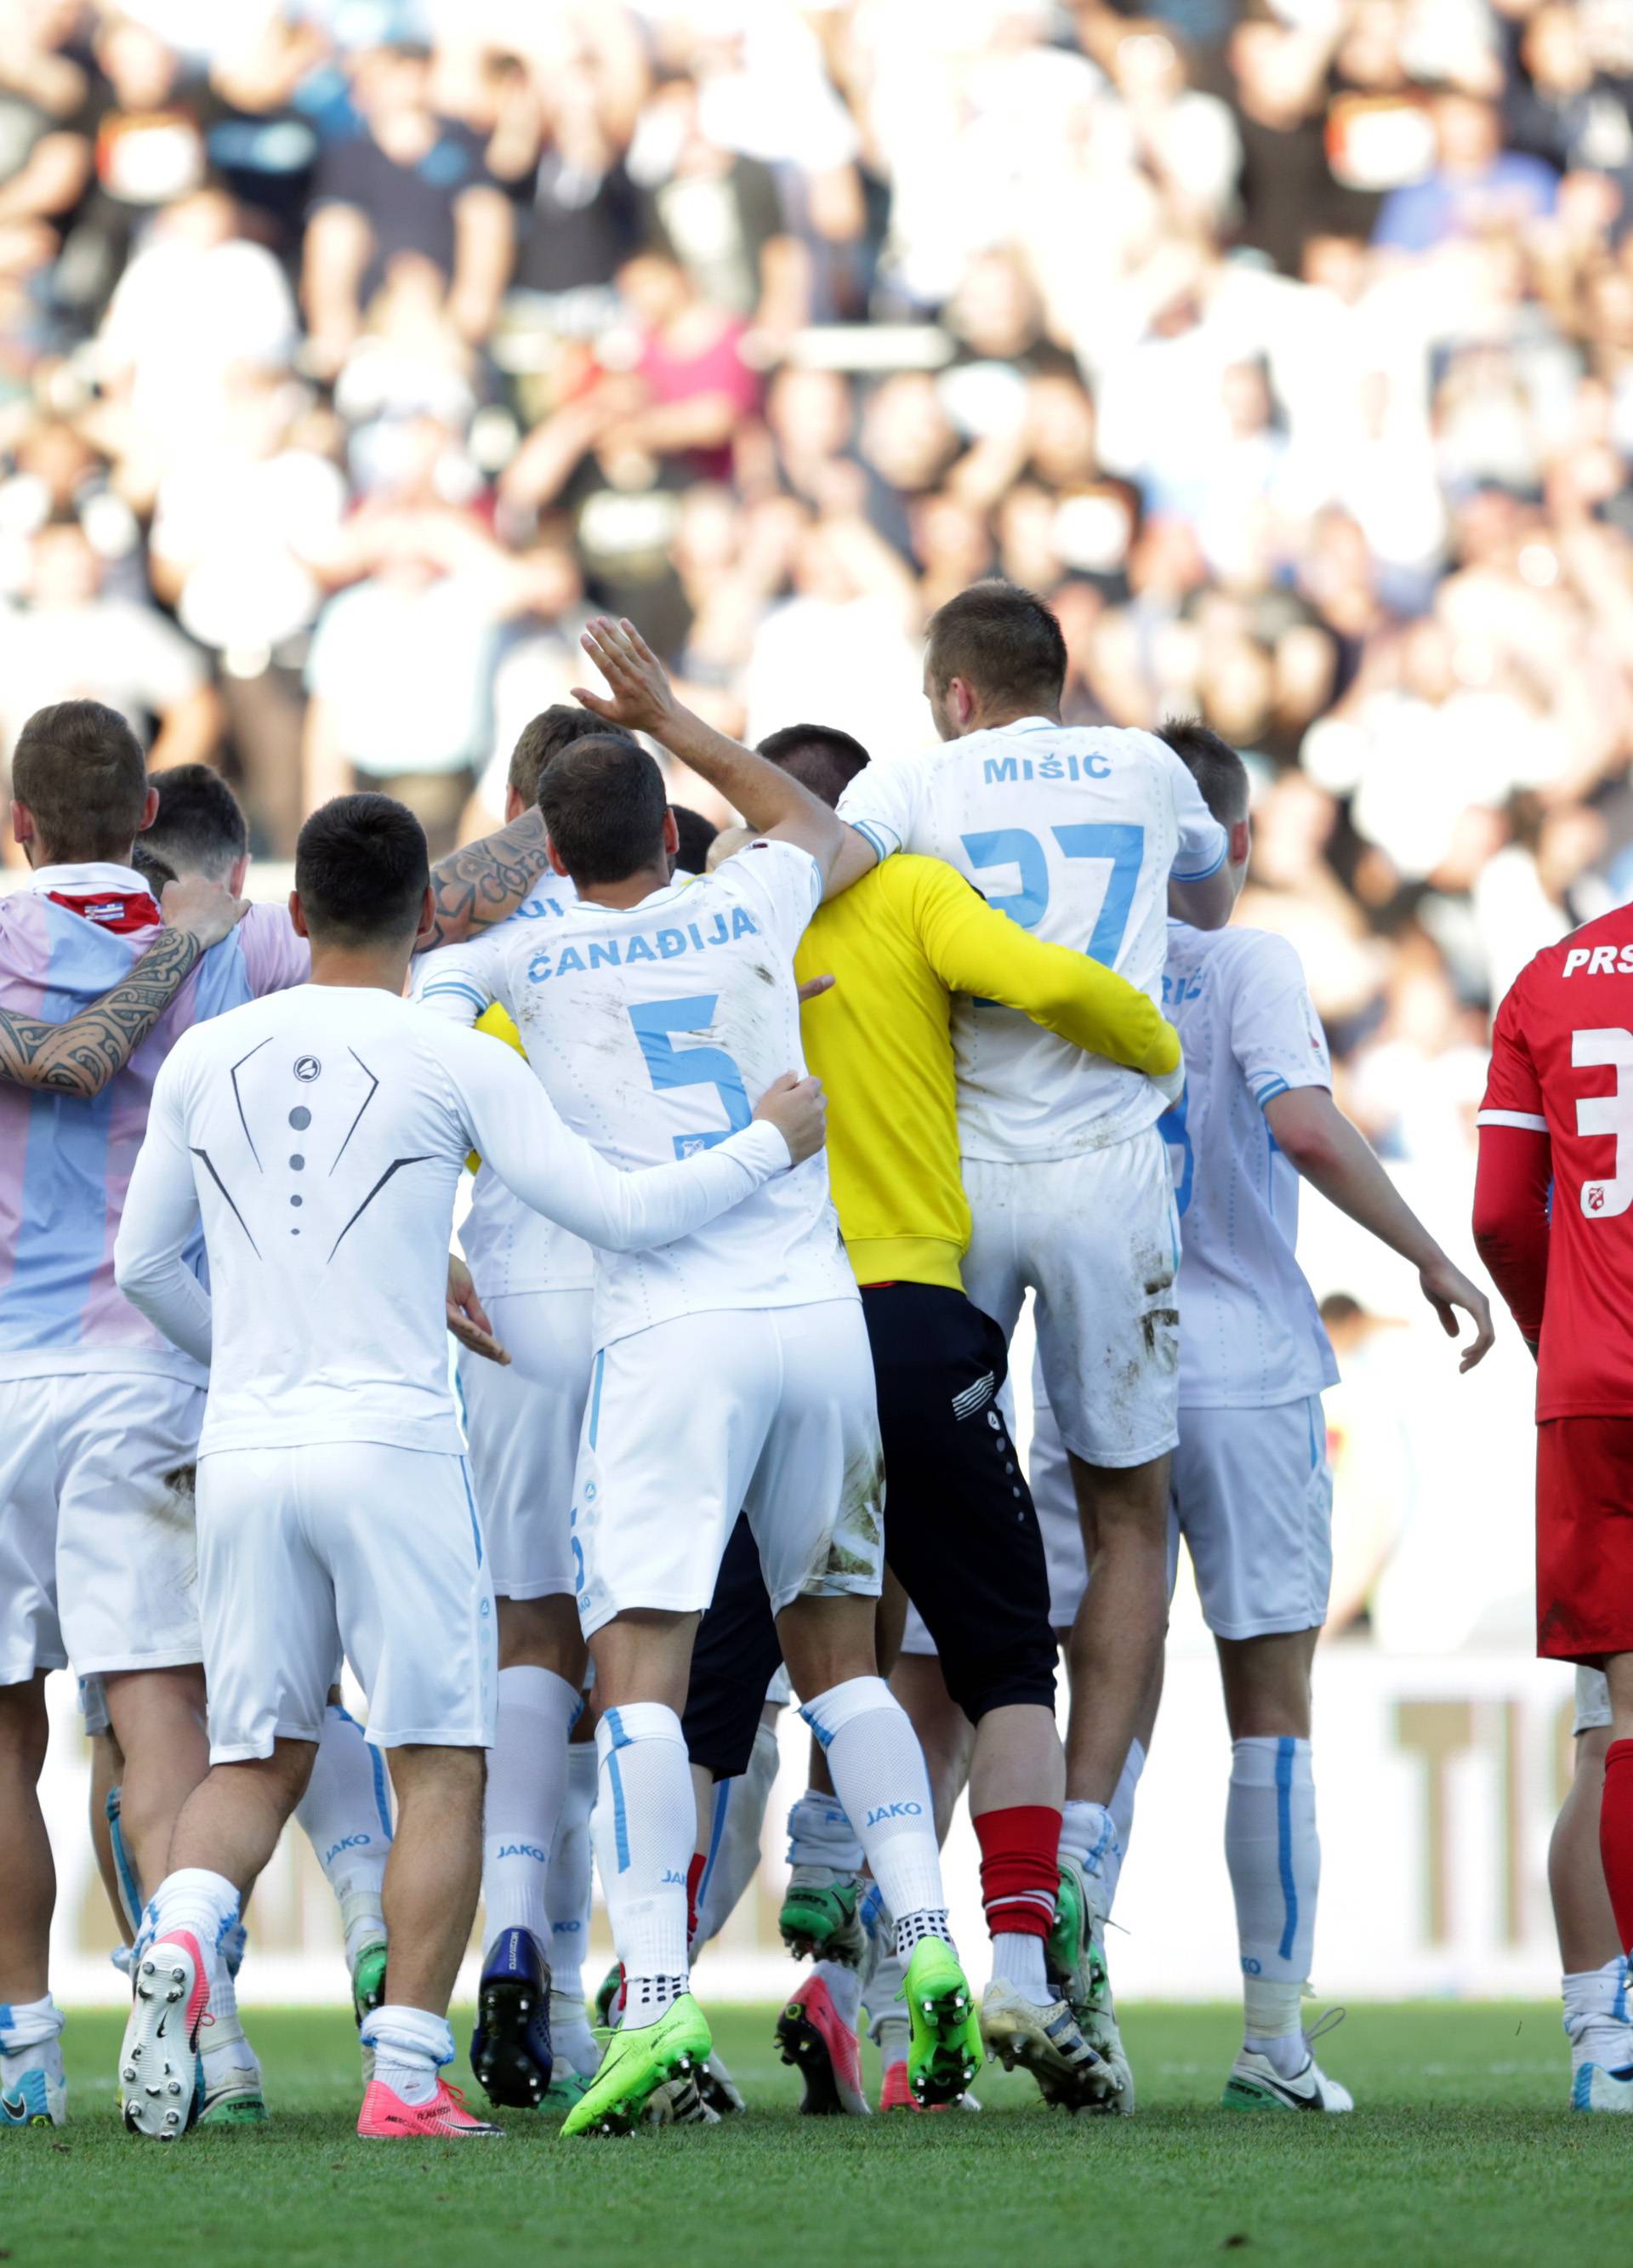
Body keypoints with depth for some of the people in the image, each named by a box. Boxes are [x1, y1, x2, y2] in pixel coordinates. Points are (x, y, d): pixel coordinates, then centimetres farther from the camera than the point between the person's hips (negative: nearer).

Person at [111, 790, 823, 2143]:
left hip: (245, 1448, 4)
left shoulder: (206, 1062, 8)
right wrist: (773, 1145, 11)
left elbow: (143, 1265, 18)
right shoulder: (452, 1066, -3)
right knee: (440, 1766, 3)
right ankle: (408, 2075, -6)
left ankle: (182, 1939, -19)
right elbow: (622, 1213, -4)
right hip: (394, 1443, -4)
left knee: (257, 1760, 12)